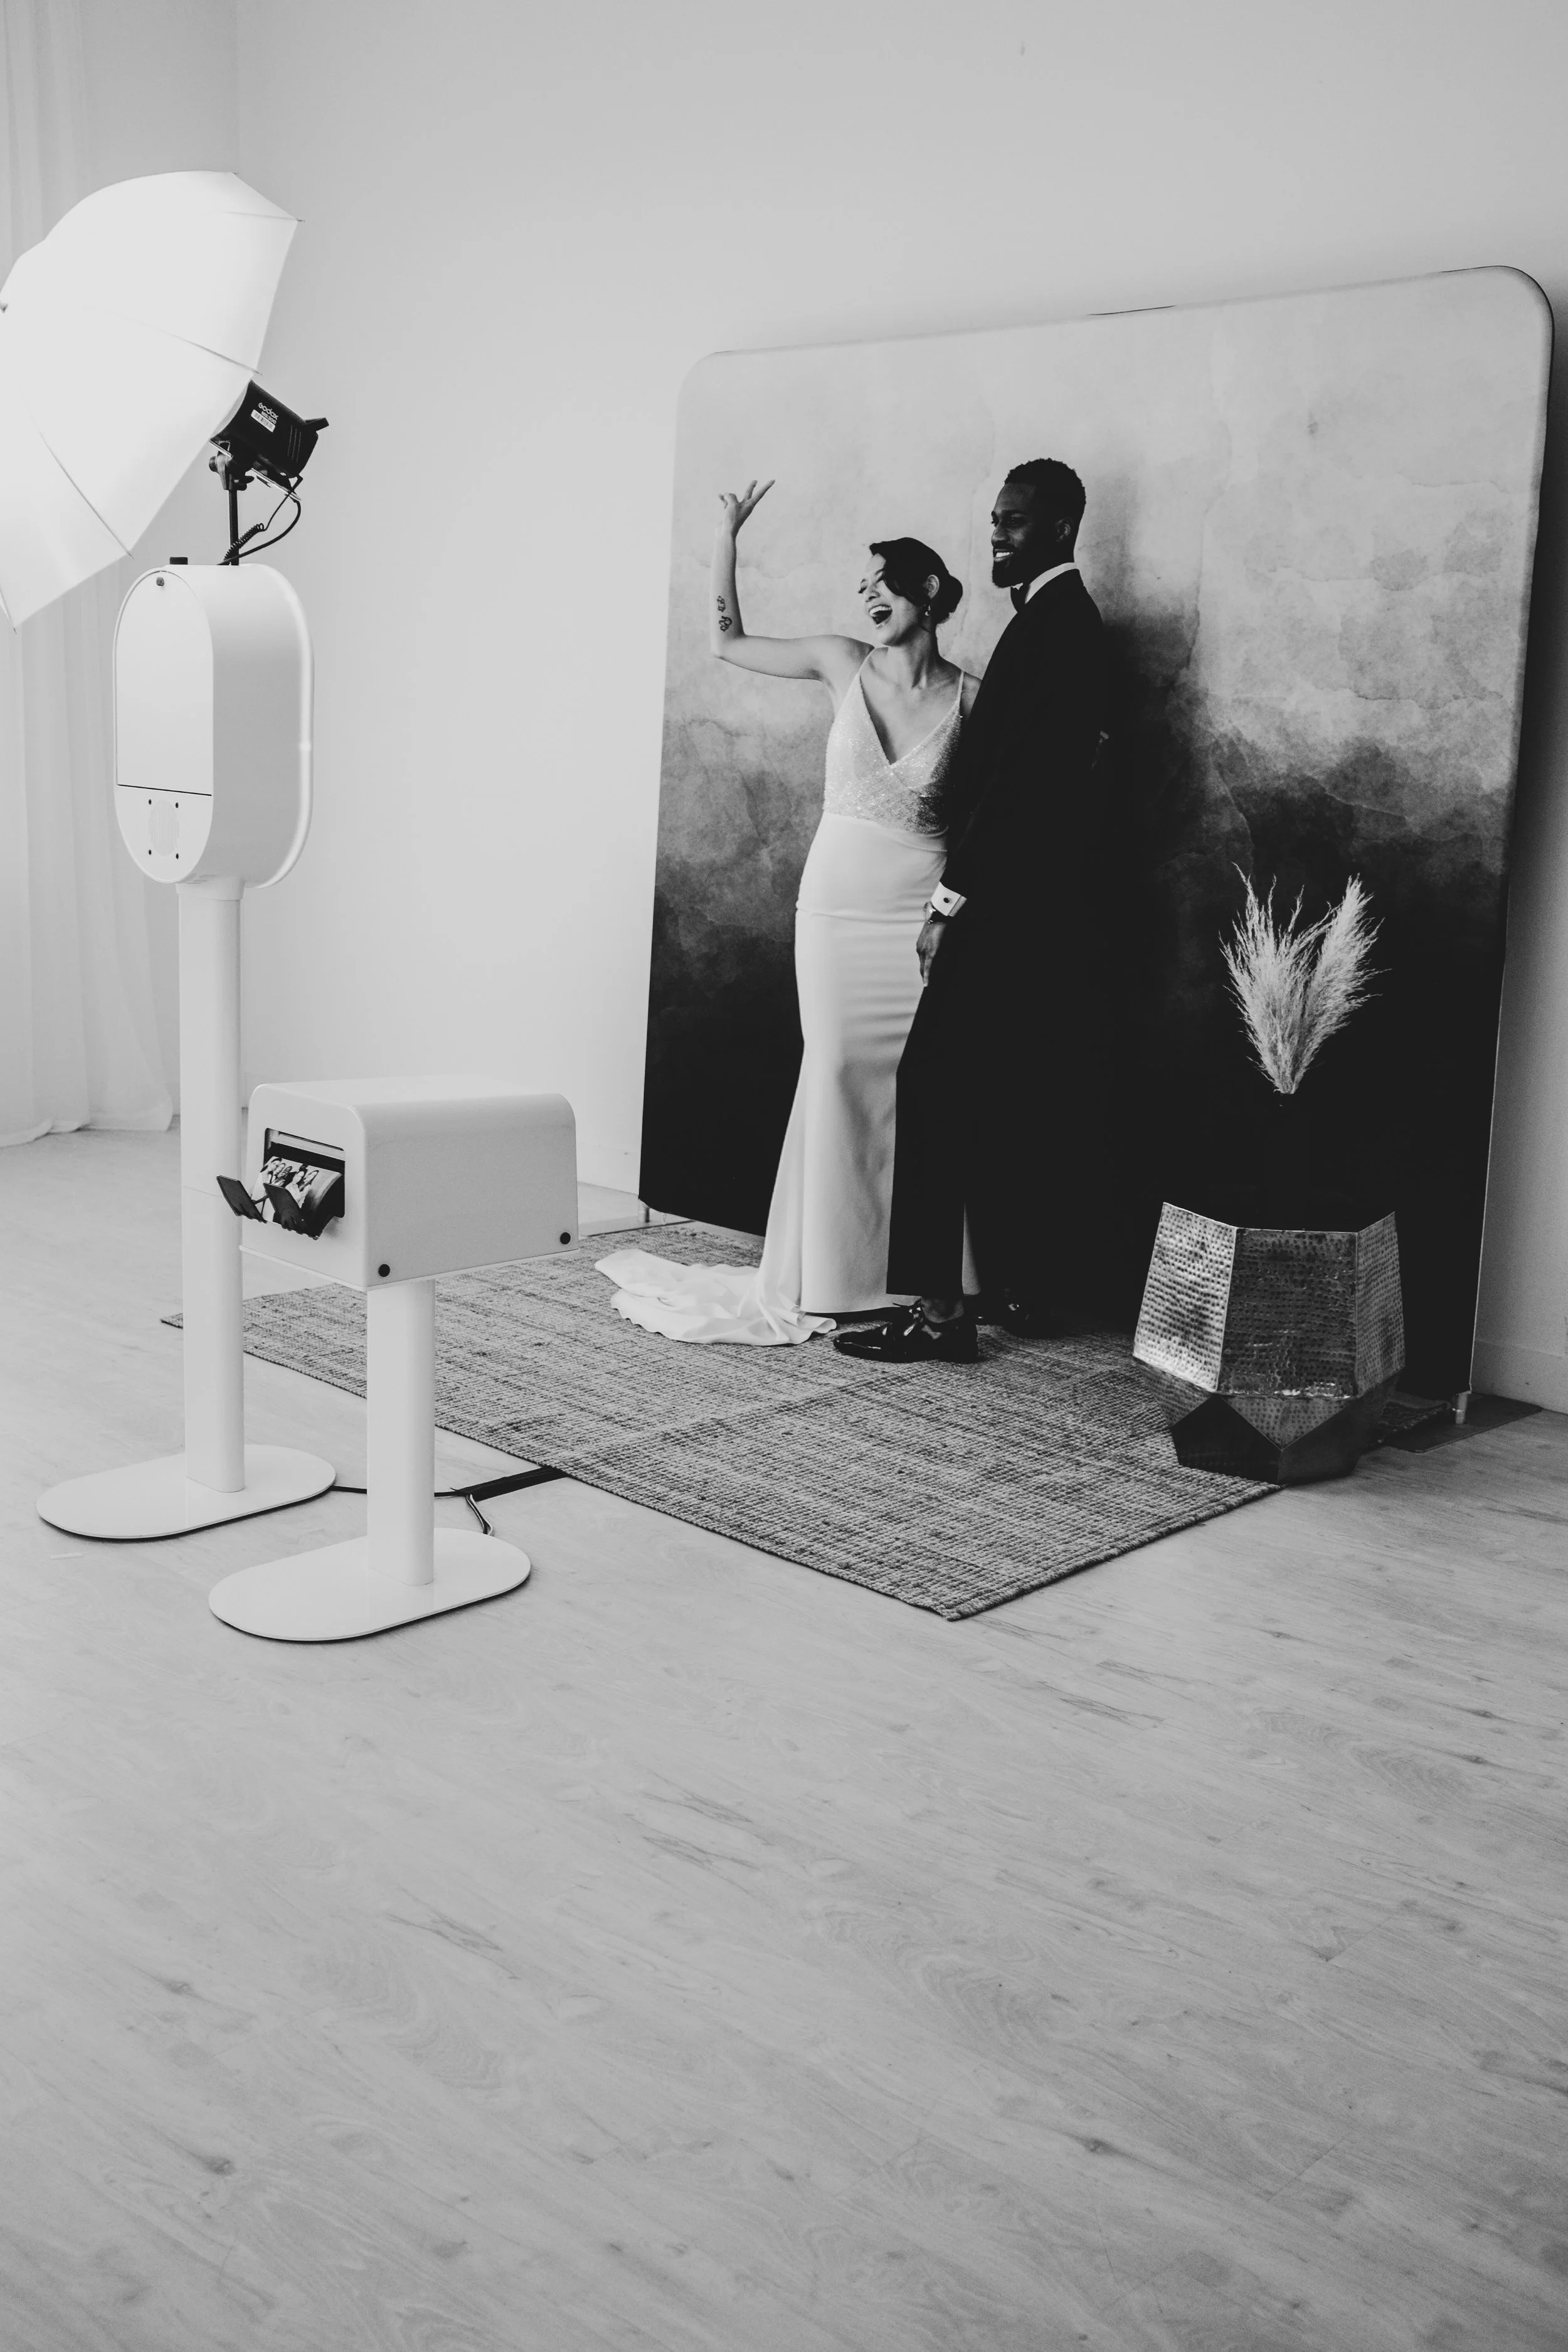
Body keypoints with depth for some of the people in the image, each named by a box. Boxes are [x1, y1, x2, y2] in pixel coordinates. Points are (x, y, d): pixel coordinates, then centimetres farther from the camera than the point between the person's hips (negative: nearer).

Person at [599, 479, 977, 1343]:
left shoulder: (972, 697, -2)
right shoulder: (843, 664, 4)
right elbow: (726, 639, 12)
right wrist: (727, 532, 6)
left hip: (923, 914, -2)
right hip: (835, 905, 2)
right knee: (839, 1076, 1)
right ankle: (833, 1277, 9)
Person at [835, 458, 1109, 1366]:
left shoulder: (1051, 621, -13)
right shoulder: (1069, 617, 17)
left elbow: (1013, 776, -19)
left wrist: (951, 899, -17)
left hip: (1009, 906, -10)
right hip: (1043, 906, 10)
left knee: (939, 1086, -10)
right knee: (1028, 1096, 13)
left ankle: (941, 1308, -10)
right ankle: (1024, 1288, 21)